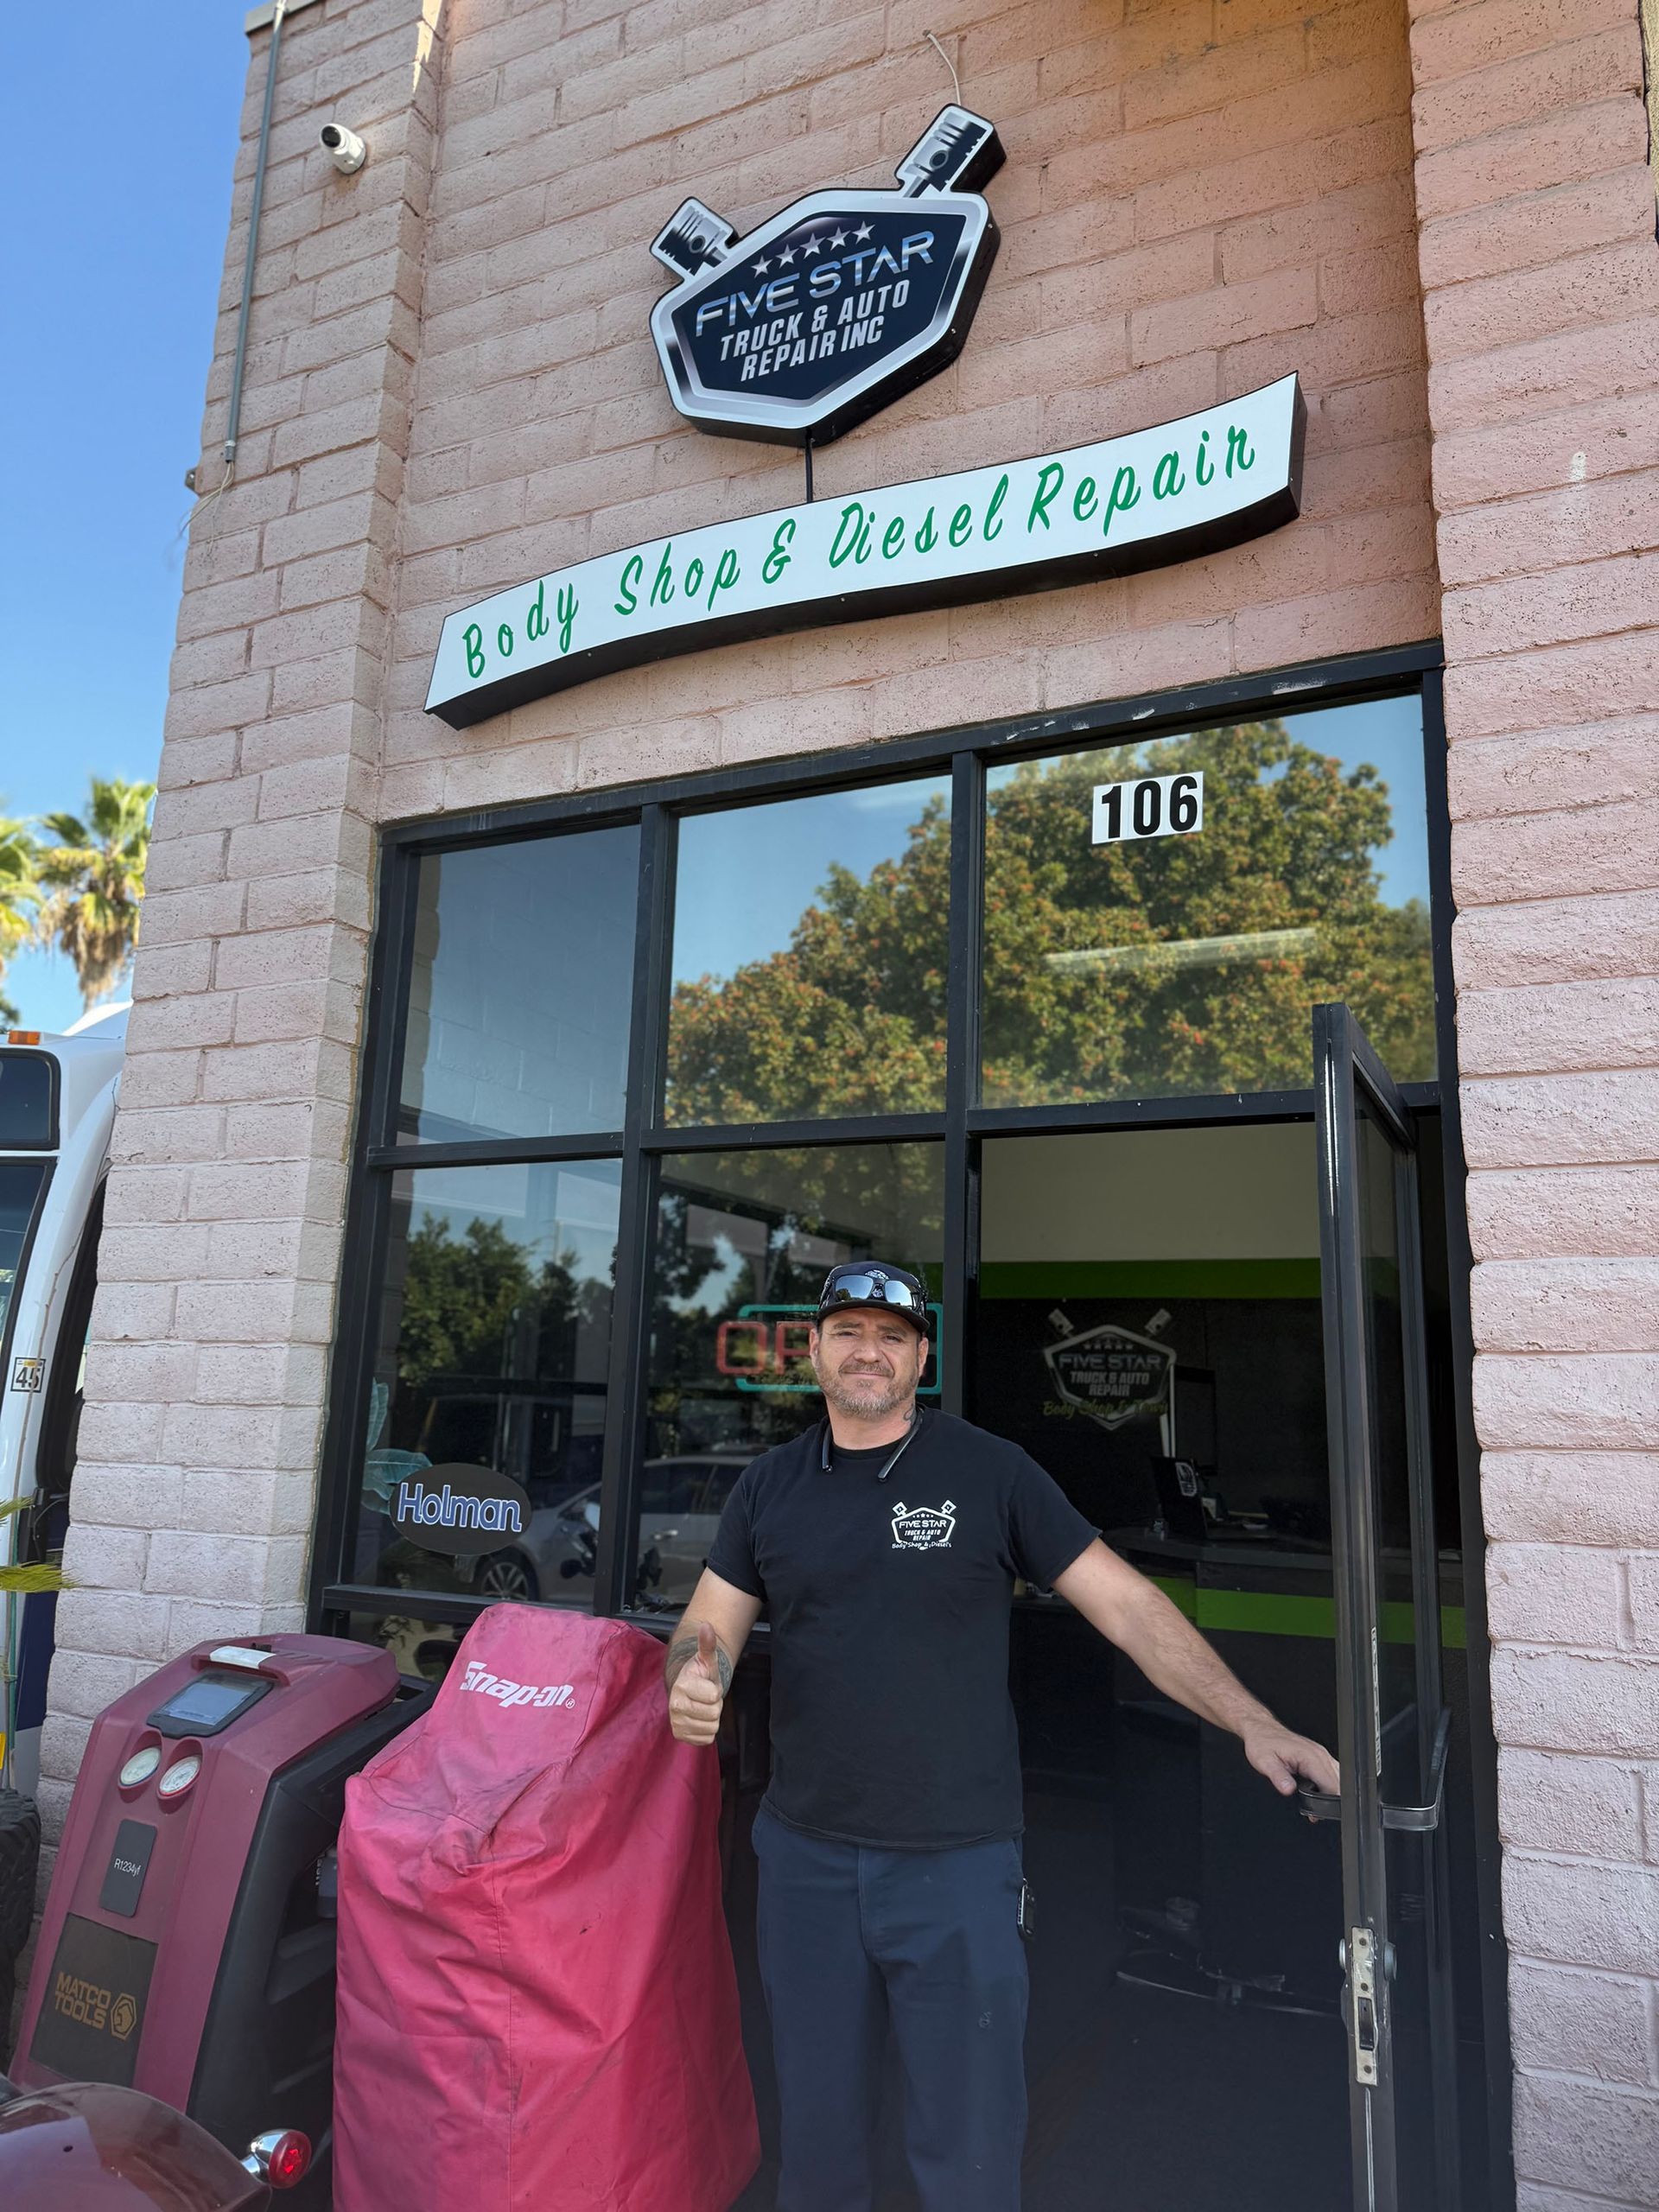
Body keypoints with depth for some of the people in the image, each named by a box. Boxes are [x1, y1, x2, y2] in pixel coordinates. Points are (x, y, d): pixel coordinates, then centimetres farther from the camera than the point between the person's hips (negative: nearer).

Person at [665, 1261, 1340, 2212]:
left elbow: (1128, 1604, -9)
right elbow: (712, 1625, 3)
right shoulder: (769, 1487, 3)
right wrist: (692, 1684, -21)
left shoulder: (990, 1471, -7)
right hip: (805, 1856, 3)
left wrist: (1255, 1725, -18)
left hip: (959, 1862, -3)